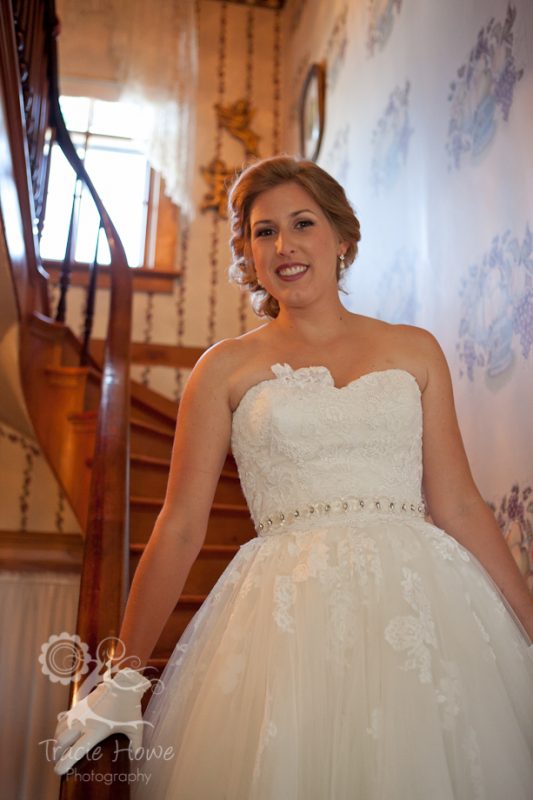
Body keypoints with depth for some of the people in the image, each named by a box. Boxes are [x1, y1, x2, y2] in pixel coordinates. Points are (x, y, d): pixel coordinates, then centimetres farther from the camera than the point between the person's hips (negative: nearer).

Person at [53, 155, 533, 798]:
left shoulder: (414, 350, 10)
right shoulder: (227, 367, 5)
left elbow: (459, 508, 9)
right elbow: (180, 528, 3)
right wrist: (124, 675, 2)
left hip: (419, 596, 3)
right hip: (288, 614, -2)